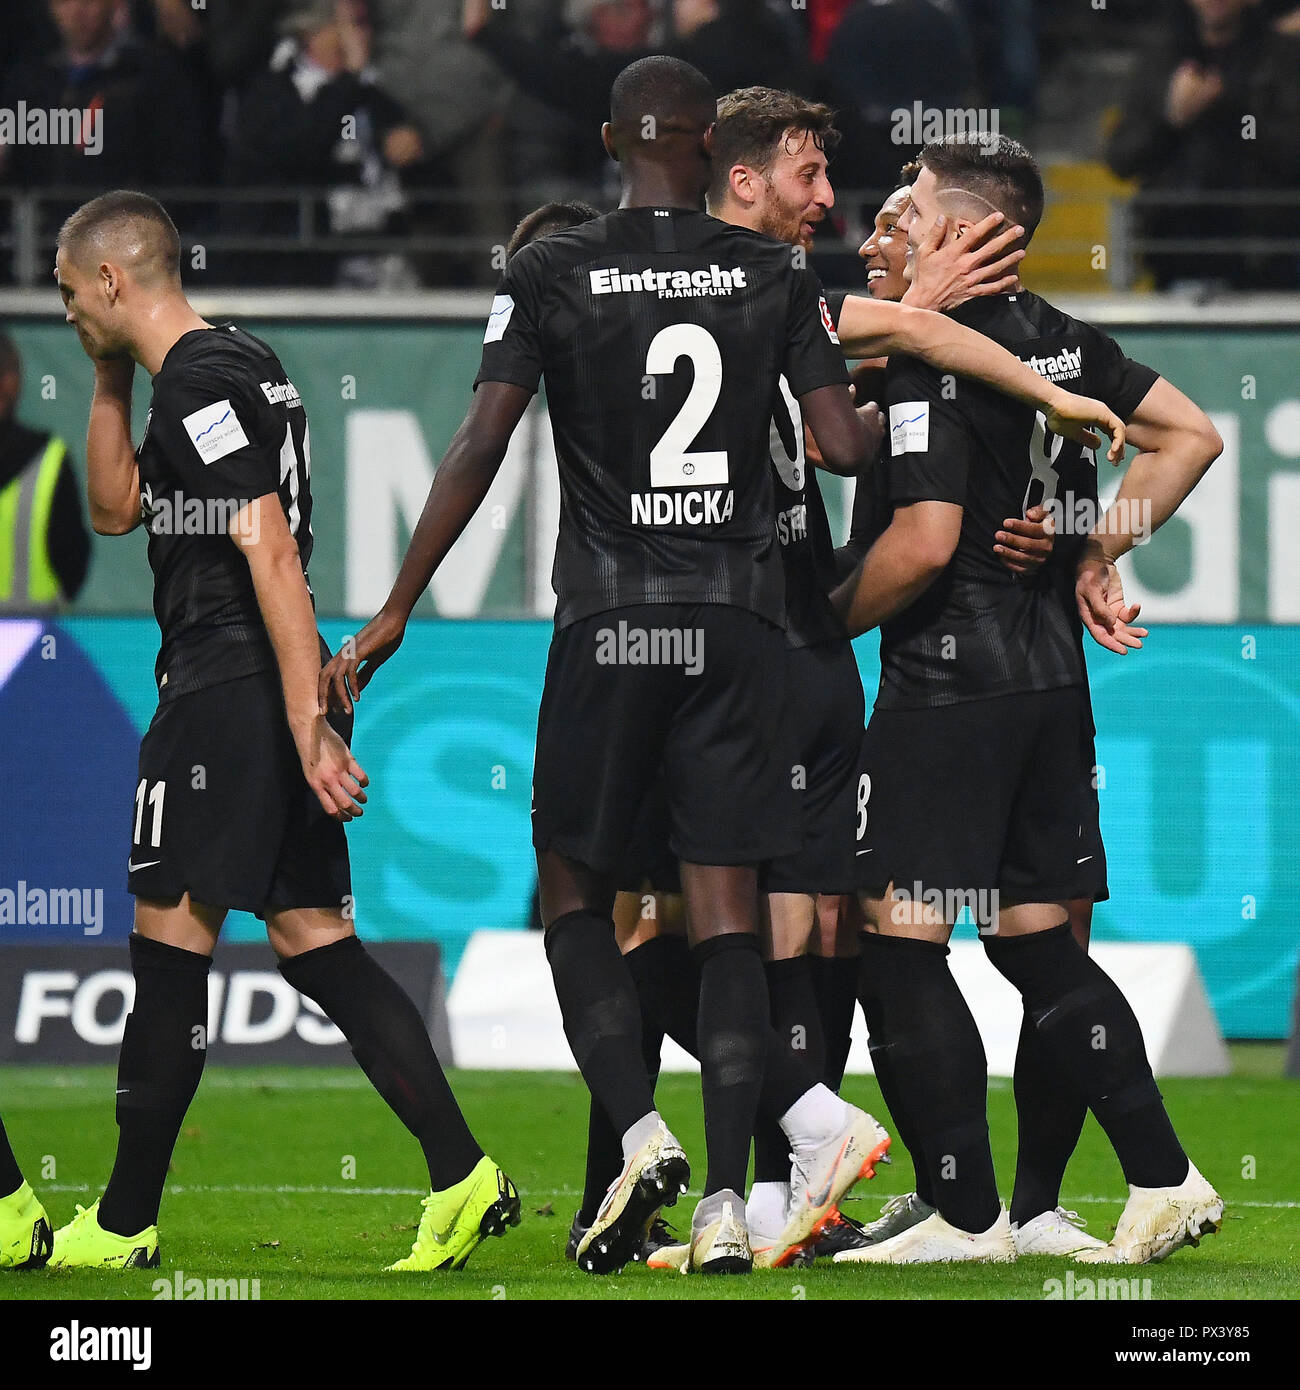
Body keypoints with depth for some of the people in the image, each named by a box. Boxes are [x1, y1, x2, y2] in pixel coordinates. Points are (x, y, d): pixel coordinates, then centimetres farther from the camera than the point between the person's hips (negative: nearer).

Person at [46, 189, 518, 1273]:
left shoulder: (197, 385, -13)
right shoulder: (243, 366, 18)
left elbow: (271, 552, -21)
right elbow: (116, 508, 29)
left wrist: (306, 722, -25)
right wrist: (111, 380, 18)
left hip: (226, 694, -10)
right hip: (266, 692, 10)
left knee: (169, 939, -3)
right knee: (315, 942, 7)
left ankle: (124, 1225, 2)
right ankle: (463, 1175, -1)